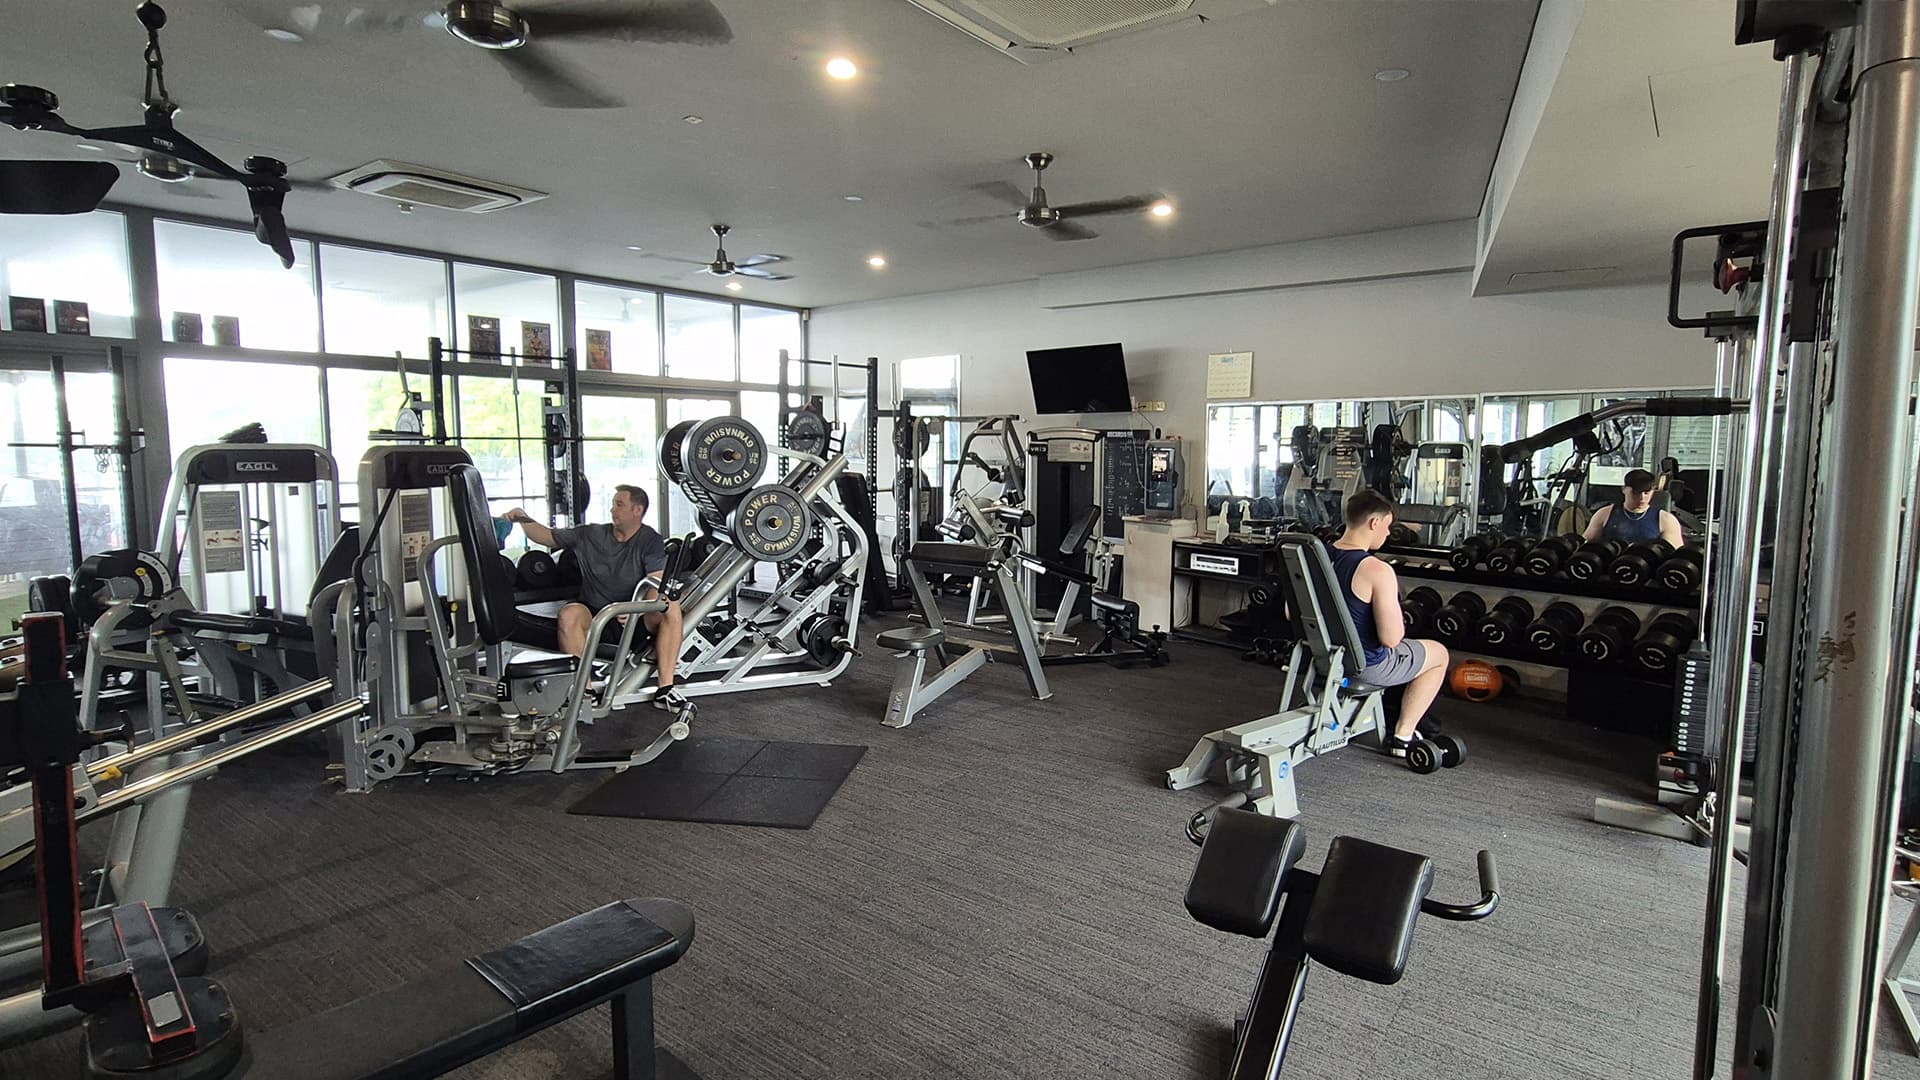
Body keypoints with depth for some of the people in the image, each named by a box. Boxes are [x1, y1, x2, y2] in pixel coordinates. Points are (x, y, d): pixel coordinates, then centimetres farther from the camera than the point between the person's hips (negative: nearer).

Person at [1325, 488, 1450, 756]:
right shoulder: (1378, 571, -26)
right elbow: (1391, 639, -26)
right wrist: (1398, 621, -3)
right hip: (1365, 665, -7)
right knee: (1439, 653, 21)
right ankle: (1402, 736, 19)